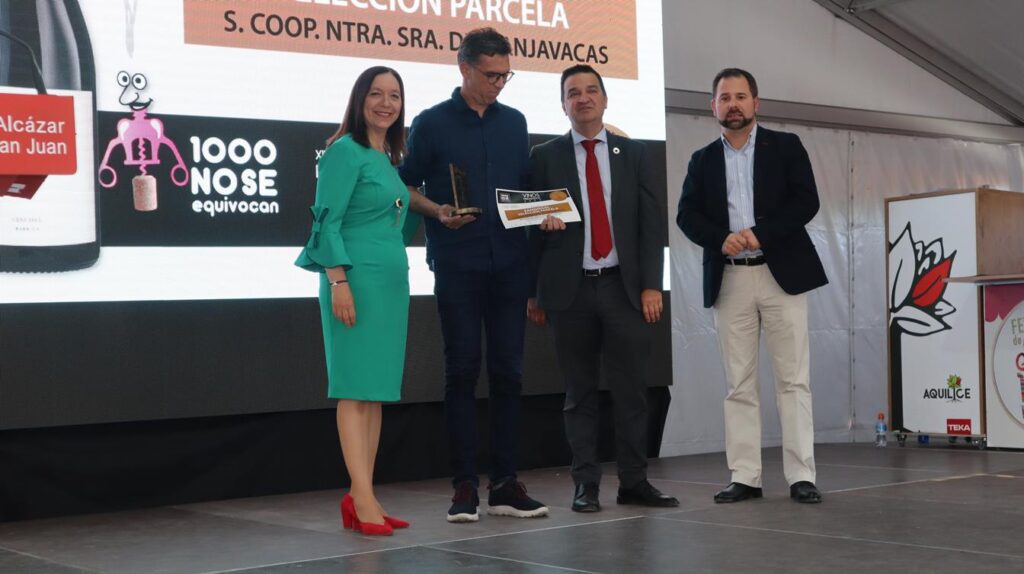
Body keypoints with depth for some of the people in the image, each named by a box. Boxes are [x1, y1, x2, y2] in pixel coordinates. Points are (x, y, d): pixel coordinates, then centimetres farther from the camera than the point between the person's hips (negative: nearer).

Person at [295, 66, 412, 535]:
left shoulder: (390, 158, 17)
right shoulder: (346, 151, -7)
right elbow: (328, 220, -13)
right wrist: (339, 282, -19)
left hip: (392, 281, 9)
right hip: (358, 279, -9)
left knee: (377, 390, 6)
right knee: (356, 388, -9)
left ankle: (359, 498, 8)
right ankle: (363, 500, -11)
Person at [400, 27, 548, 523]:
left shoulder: (514, 122, 13)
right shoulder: (432, 123, 2)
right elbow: (406, 185, 4)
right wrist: (437, 211, -14)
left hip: (509, 263, 3)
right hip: (457, 264, -3)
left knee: (507, 370, 4)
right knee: (462, 370, -1)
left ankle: (505, 483, 10)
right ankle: (465, 486, 5)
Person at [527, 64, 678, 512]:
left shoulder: (634, 154, 10)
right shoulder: (545, 157, 6)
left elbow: (652, 223, 6)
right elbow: (533, 226, 5)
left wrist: (651, 285, -2)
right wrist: (534, 291, 2)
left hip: (625, 287, 1)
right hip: (570, 289, -1)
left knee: (631, 389, 2)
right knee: (579, 392, 4)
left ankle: (634, 482, 11)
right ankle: (586, 484, 10)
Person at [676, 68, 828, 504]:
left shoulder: (785, 147, 5)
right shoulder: (703, 160, 13)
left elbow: (806, 201, -4)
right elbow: (687, 215, 5)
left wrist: (759, 233, -15)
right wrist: (721, 238, -14)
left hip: (782, 273, -2)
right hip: (729, 280, 2)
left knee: (793, 379, -2)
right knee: (739, 383, 2)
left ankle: (801, 476, 0)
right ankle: (744, 477, 5)